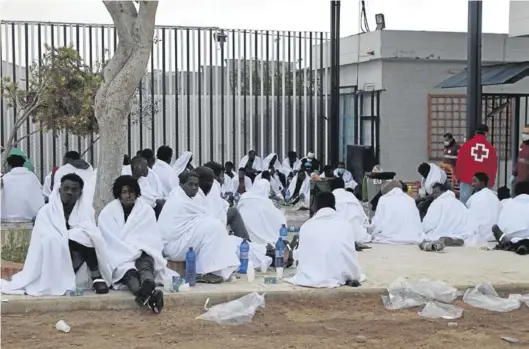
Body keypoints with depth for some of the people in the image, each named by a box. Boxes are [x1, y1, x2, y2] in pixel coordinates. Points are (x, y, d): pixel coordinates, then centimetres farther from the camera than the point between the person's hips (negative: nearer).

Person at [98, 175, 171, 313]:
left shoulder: (146, 210, 12)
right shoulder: (107, 212, 6)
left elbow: (152, 238, 6)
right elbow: (110, 241, -4)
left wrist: (140, 251, -14)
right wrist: (133, 252, -14)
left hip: (143, 253, 2)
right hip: (120, 257, -2)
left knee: (146, 261, -36)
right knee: (128, 270, -37)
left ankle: (147, 285, -74)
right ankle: (149, 293, -72)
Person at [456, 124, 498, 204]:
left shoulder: (467, 145, 3)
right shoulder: (490, 148, 6)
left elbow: (459, 162, 4)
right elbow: (493, 167, 8)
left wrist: (458, 177, 12)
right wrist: (491, 183, 15)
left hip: (466, 179, -1)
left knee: (463, 204, 0)